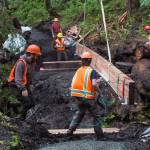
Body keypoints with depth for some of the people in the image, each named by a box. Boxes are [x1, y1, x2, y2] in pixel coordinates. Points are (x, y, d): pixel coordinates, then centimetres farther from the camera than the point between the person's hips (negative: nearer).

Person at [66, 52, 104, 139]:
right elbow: (94, 84, -25)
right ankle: (99, 134, 19)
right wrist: (98, 90, -5)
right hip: (88, 97, -5)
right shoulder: (92, 71, -11)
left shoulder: (78, 70, 6)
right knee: (95, 115, 12)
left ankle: (71, 129, 21)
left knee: (80, 112, 28)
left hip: (77, 96, 6)